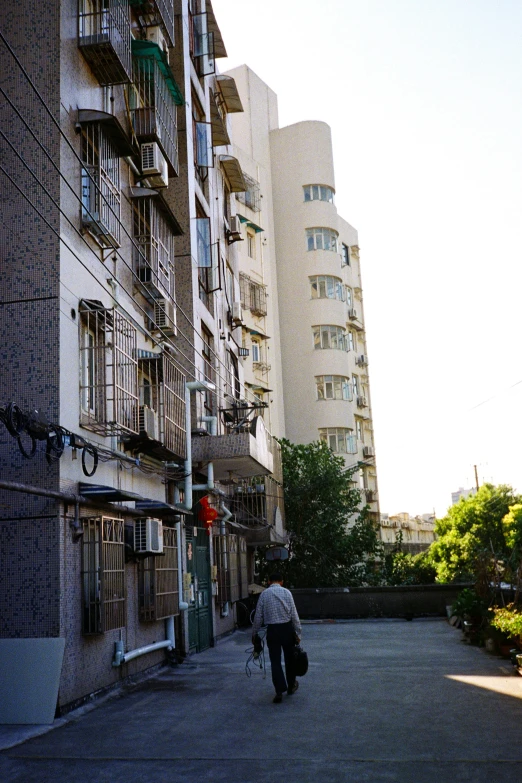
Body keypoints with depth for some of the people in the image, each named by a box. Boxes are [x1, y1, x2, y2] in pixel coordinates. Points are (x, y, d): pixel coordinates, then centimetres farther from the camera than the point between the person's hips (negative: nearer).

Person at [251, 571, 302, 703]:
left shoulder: (264, 594, 1)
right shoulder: (286, 592, -2)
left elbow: (258, 616, 3)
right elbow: (294, 614, -4)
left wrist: (254, 633, 13)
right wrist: (298, 633, 1)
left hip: (272, 629, 0)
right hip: (287, 628, 0)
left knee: (275, 661, 3)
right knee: (289, 658, 17)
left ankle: (279, 691, -6)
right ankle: (291, 685, 31)